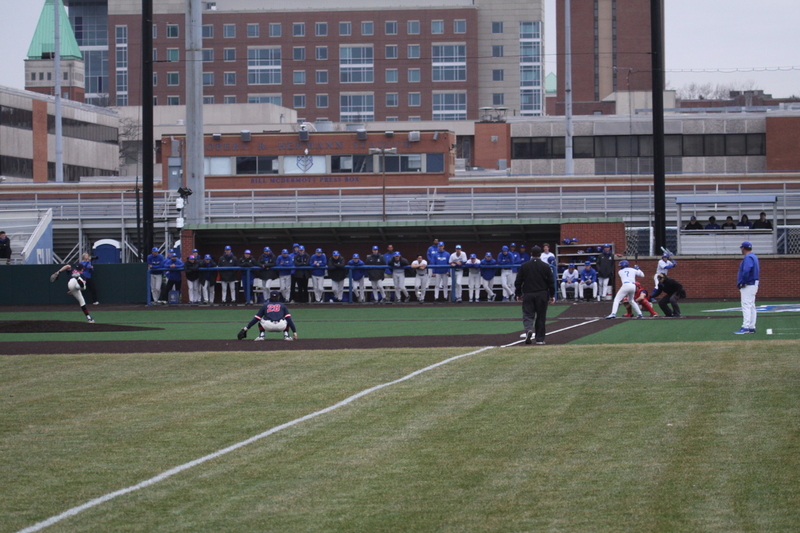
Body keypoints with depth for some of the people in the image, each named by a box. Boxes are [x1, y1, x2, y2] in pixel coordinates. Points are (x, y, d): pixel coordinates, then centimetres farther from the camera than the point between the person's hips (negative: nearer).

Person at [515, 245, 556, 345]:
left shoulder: (524, 266, 2)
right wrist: (552, 295, 9)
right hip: (542, 295, 0)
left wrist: (518, 294, 15)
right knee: (541, 317, 7)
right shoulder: (546, 266, 1)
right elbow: (551, 282, 2)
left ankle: (529, 329, -28)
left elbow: (518, 281, 4)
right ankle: (540, 339, 8)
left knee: (528, 315, 1)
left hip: (527, 295, 0)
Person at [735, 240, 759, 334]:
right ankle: (752, 327, 14)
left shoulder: (748, 257, -15)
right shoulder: (753, 257, 18)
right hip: (753, 284, 11)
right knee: (751, 306, 12)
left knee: (746, 305, -12)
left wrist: (742, 283, -18)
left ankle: (745, 327, -17)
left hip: (748, 285, -11)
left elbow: (746, 271, -29)